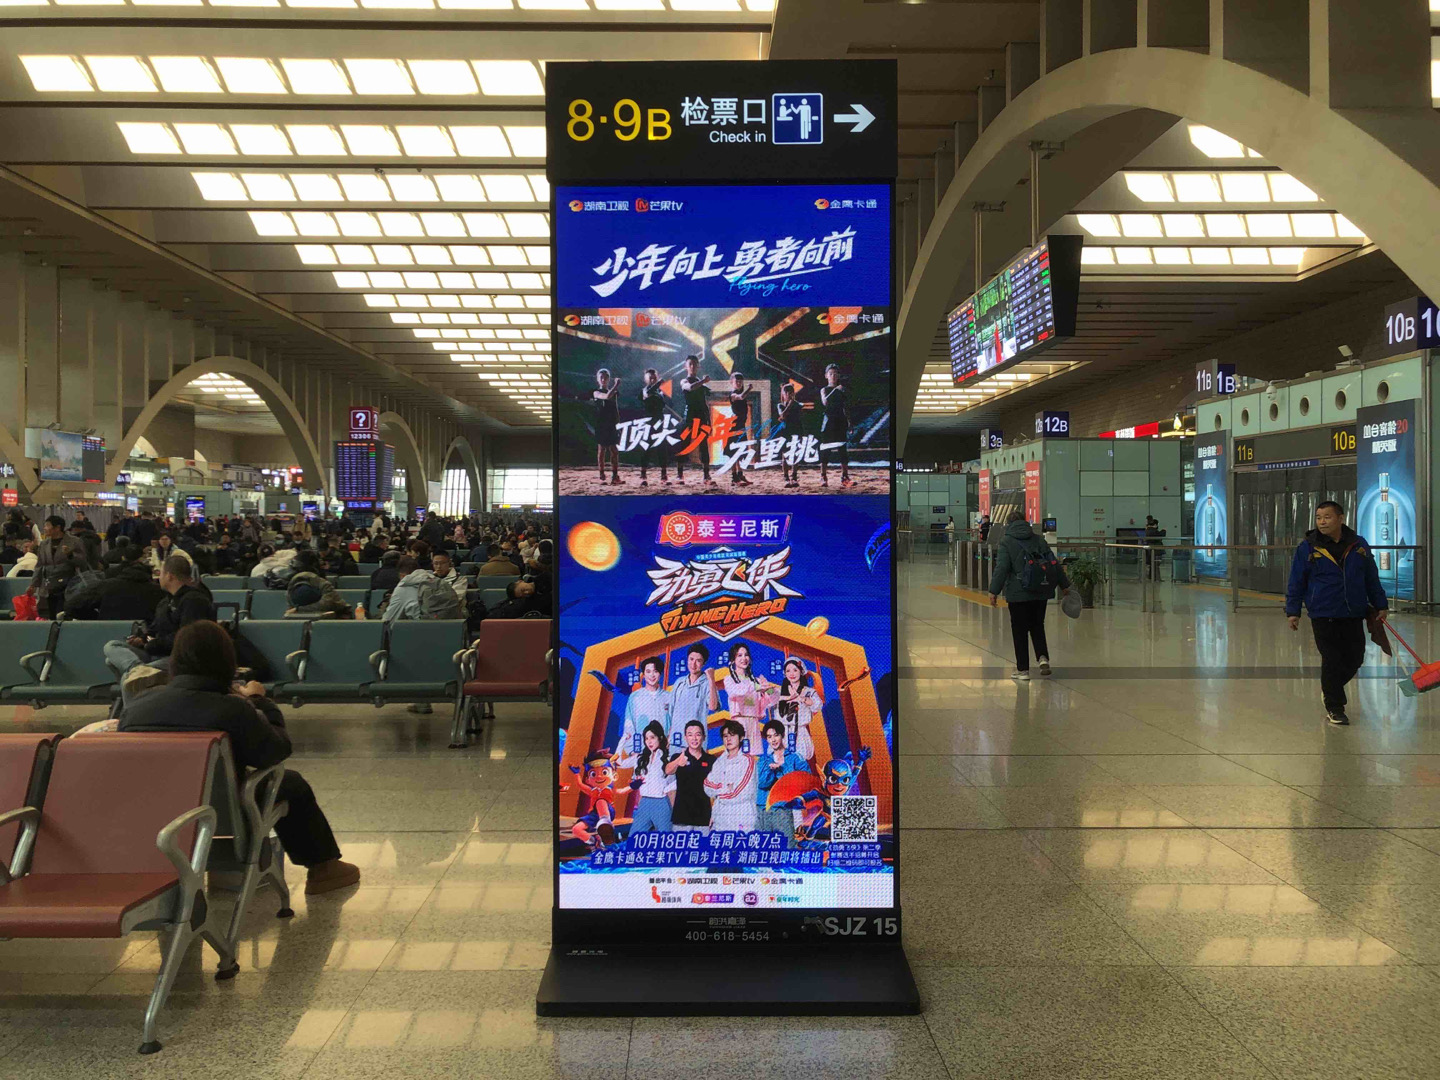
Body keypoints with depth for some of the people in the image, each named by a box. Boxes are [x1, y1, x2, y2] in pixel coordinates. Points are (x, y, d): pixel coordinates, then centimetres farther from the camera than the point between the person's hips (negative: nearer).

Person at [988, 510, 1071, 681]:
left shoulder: (1007, 543, -5)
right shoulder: (1039, 540, 10)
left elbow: (1001, 569, -14)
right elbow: (1055, 563, 12)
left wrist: (994, 591, -13)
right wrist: (1064, 584, 19)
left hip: (1018, 594, -4)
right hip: (1041, 592, 5)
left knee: (1020, 631, 3)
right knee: (1037, 626, 20)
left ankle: (1022, 670, 7)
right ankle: (1043, 657, 1)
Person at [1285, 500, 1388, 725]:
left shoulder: (1359, 545, 4)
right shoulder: (1307, 548, -4)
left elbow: (1372, 579, 13)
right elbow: (1296, 582, 0)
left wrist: (1381, 605, 12)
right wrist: (1293, 611, -3)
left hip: (1353, 616, 3)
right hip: (1323, 616, -3)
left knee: (1355, 659, 9)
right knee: (1331, 661, -1)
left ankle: (1329, 688, 36)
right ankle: (1334, 709, 12)